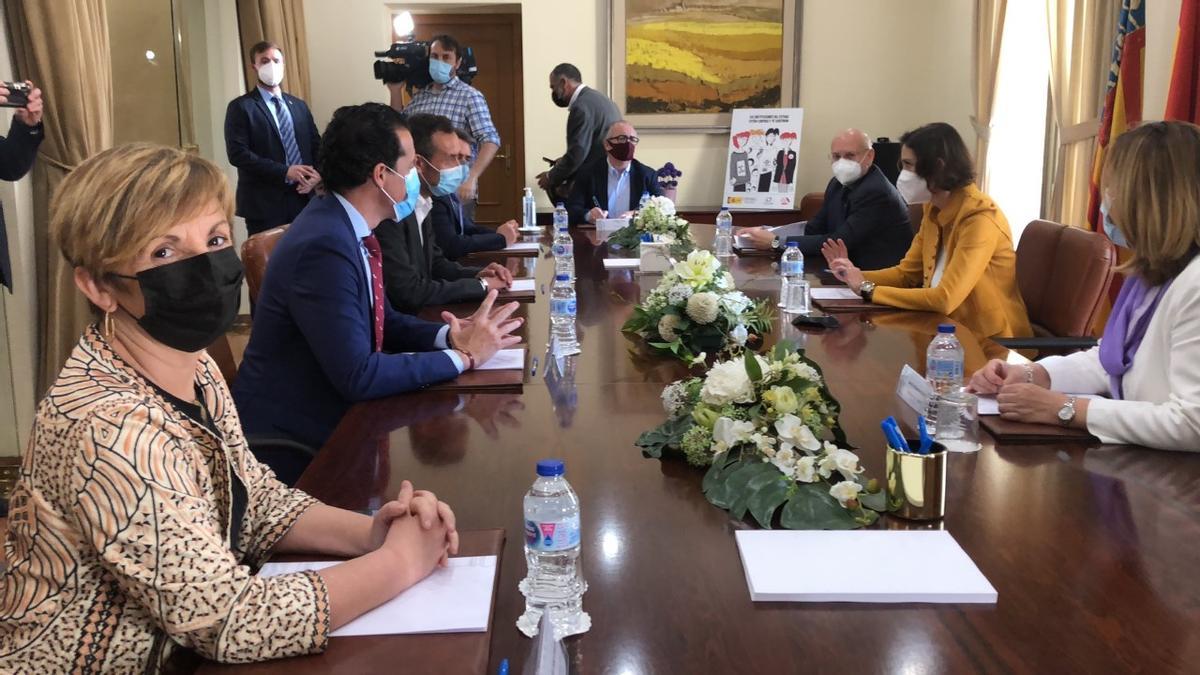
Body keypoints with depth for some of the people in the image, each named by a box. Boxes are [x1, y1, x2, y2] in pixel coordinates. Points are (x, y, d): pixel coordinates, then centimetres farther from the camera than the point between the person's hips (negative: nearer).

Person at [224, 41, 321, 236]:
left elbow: (316, 145, 16)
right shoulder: (241, 107, 0)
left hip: (303, 199, 5)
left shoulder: (299, 106, 17)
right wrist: (284, 172, -19)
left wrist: (317, 174, -7)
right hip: (265, 203, -4)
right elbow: (237, 153, -11)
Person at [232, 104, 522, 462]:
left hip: (327, 409, 8)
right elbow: (357, 376, -26)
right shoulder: (325, 246, -25)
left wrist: (448, 335, -6)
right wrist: (462, 356, -19)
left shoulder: (348, 226, 1)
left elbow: (383, 320, 11)